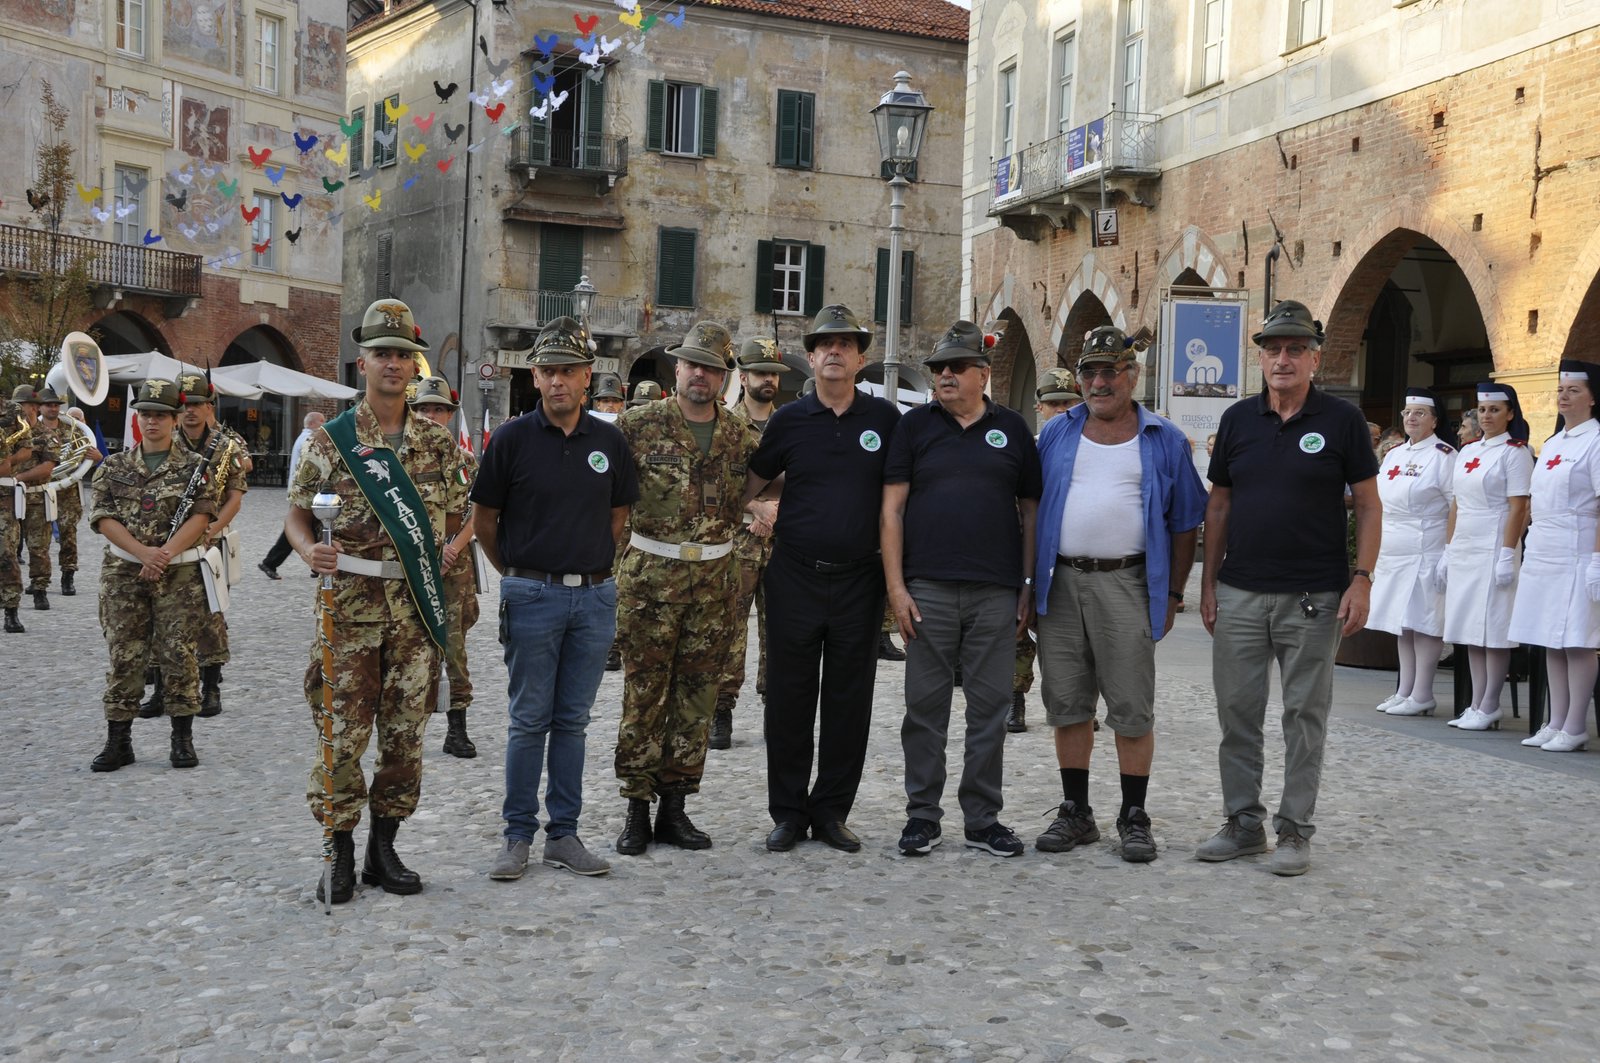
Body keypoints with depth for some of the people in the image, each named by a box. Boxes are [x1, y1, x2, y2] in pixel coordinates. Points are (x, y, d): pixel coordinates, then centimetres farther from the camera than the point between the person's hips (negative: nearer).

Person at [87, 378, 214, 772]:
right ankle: (118, 741, 10)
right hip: (124, 573, 2)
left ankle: (183, 739, 10)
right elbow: (103, 518, 0)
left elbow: (200, 518, -6)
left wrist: (164, 555, -18)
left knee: (179, 654, -1)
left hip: (180, 573, -2)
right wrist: (144, 552, -15)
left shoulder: (194, 466, 2)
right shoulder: (115, 467, 8)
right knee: (123, 656, 3)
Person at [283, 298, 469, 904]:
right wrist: (310, 552, -15)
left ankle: (383, 848, 20)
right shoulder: (331, 440, 1)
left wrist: (447, 549, -3)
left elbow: (454, 514, 17)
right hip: (350, 603, -3)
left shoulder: (438, 443, 8)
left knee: (405, 730, 8)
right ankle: (340, 852, 10)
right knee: (343, 730, -2)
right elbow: (297, 515, 5)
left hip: (417, 605, 3)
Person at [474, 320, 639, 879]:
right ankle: (518, 834, 13)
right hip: (532, 597, -3)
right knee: (529, 721, 3)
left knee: (573, 721, 9)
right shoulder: (512, 438, -4)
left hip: (594, 596, 3)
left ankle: (564, 833, 17)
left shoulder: (610, 441, 5)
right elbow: (484, 520, 5)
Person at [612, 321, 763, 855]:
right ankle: (637, 807, 9)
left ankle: (675, 806, 17)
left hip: (714, 580, 3)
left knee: (697, 695, 7)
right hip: (650, 575, -3)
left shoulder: (741, 436, 8)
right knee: (644, 692, 0)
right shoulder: (639, 425, -2)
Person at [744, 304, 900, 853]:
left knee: (849, 701, 6)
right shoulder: (789, 419, 3)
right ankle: (788, 812, 16)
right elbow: (750, 487, 13)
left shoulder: (885, 418, 3)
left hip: (860, 581, 0)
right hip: (795, 577, 0)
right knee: (790, 700, 5)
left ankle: (831, 811, 18)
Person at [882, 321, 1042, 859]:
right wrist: (896, 586, -5)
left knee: (990, 707, 5)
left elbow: (1030, 512, 11)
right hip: (927, 589, -1)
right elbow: (892, 509, 3)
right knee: (925, 704, 4)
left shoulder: (1011, 429, 10)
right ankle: (922, 815, 14)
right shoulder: (915, 426, 7)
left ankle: (983, 818, 15)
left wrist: (1028, 587, 4)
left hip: (996, 593, 1)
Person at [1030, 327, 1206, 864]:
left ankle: (1135, 818, 10)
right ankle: (1075, 813, 18)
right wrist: (1029, 583, 6)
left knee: (1132, 709, -1)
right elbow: (1029, 507, 13)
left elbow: (1184, 523, 8)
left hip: (1127, 587, -2)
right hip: (1060, 583, 3)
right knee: (1068, 706, 7)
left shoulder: (1164, 441, 6)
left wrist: (1173, 594, 2)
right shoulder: (1056, 433, 11)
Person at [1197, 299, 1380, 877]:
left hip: (1314, 596, -3)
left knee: (1305, 715, 3)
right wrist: (1208, 582, 7)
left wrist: (1362, 579, -9)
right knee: (1237, 711, 7)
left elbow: (1368, 505, 0)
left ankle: (1295, 830, 12)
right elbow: (1218, 505, 11)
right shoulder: (1238, 419, 7)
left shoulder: (1341, 419, -1)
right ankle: (1243, 823, 18)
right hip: (1239, 593, 3)